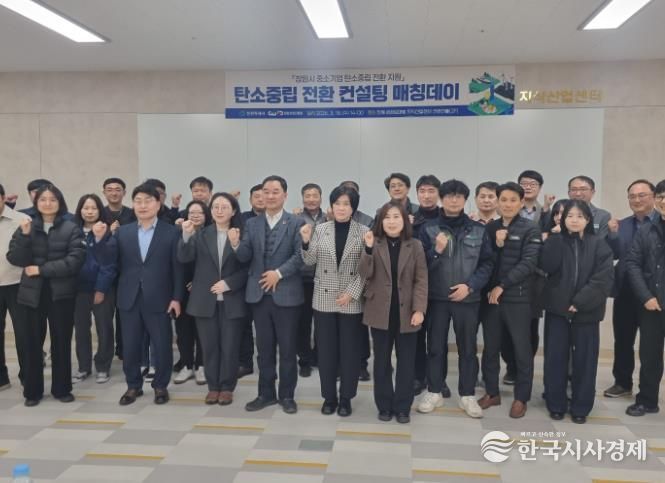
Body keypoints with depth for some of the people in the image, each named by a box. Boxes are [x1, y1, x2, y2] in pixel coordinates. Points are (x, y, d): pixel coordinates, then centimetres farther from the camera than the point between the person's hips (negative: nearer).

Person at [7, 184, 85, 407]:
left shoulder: (71, 228, -1)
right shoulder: (26, 226, 9)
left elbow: (75, 259, -12)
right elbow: (14, 259, -1)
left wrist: (42, 269, -13)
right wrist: (24, 235, -15)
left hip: (61, 292, -2)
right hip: (31, 292, 2)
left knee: (61, 341, 6)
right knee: (31, 342, 5)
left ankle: (62, 389, 19)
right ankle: (32, 391, 18)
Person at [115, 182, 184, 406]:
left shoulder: (171, 232, -1)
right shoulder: (122, 232, 8)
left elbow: (177, 268, -2)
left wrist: (177, 298, -6)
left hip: (158, 299, -3)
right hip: (129, 299, 3)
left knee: (162, 346, 4)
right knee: (130, 346, 10)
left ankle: (160, 386, 23)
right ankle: (133, 385, 27)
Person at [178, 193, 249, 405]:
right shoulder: (201, 234, 5)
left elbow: (247, 268, -2)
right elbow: (184, 258, -8)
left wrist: (228, 283, -14)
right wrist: (186, 235, -23)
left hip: (232, 300, -2)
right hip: (205, 300, 2)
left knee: (229, 346, 5)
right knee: (209, 346, 9)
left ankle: (227, 388, 19)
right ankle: (213, 386, 22)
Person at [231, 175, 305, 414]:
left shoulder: (296, 223, -2)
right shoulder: (252, 224, 8)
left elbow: (300, 255, -10)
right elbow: (245, 258, 0)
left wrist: (279, 273, -19)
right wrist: (236, 244, -19)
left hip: (286, 294, -3)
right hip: (259, 293, 3)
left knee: (287, 348, 6)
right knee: (264, 347, 12)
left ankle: (287, 395, 20)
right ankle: (266, 393, 25)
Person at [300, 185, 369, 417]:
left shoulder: (364, 232, -2)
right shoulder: (319, 229, 2)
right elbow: (310, 261, 1)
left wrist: (351, 292, -12)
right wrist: (306, 242, -15)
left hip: (352, 301, -1)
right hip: (324, 299, 1)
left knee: (350, 351, 7)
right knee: (326, 350, 8)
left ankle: (345, 398, 22)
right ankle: (329, 396, 23)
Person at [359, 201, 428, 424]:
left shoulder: (415, 246, 0)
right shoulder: (374, 244, 1)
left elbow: (421, 280, -3)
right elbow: (365, 274, -9)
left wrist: (419, 309, -13)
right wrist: (368, 249, -24)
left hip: (406, 312, 0)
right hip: (380, 312, 0)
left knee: (406, 361, 8)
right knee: (382, 361, 10)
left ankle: (402, 407, 20)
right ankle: (384, 405, 22)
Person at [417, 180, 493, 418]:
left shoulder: (478, 230, 3)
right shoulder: (429, 230, -1)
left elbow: (487, 264, 2)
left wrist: (470, 286, -10)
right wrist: (436, 251, -20)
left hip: (468, 299, 1)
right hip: (437, 298, -1)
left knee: (467, 348, 9)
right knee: (436, 347, 8)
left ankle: (467, 395, 21)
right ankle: (434, 392, 22)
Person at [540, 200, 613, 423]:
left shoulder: (598, 244, 1)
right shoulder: (555, 241, 5)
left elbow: (604, 277, -9)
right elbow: (547, 266, -12)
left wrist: (580, 301, -16)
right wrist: (560, 238, -13)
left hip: (586, 311, 0)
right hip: (557, 309, 1)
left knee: (584, 359, 5)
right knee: (555, 358, 3)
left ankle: (581, 407, 18)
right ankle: (556, 405, 16)